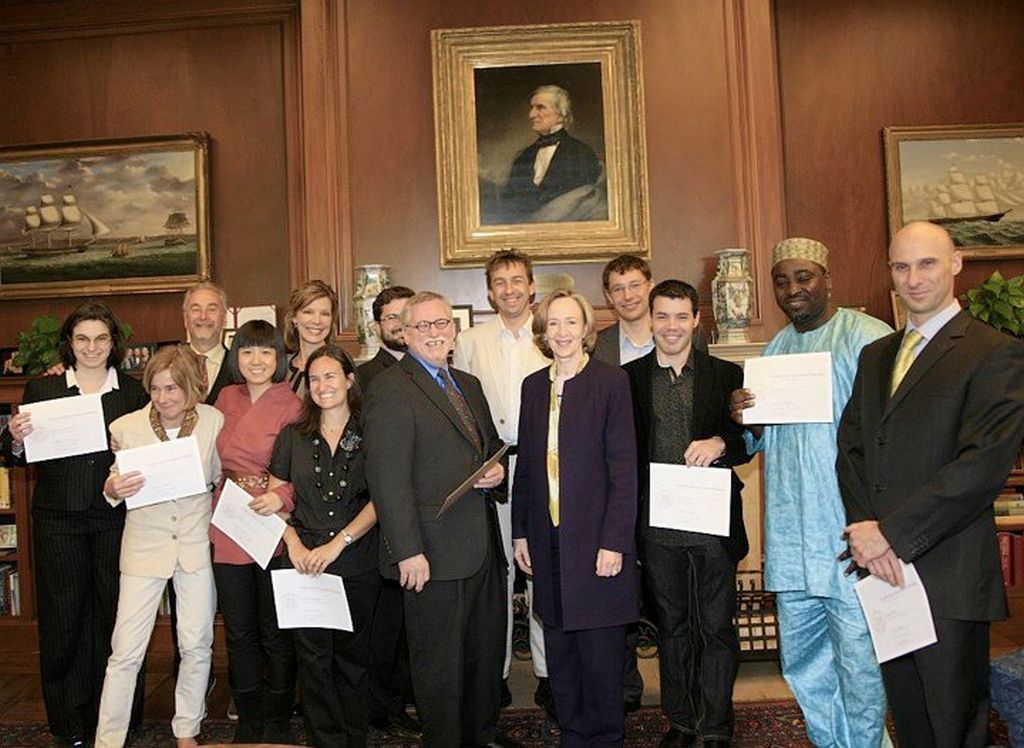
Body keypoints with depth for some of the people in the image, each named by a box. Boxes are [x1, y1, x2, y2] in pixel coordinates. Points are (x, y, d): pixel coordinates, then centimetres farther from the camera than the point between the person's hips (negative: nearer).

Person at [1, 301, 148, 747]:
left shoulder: (133, 393, 6)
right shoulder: (42, 389, 6)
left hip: (116, 517, 0)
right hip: (58, 520, 0)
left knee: (116, 614, 4)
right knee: (63, 616, 7)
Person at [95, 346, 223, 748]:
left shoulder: (214, 421, -7)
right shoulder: (125, 428, -9)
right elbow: (113, 486, 1)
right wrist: (112, 489, -21)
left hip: (198, 543, 1)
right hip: (145, 544, -1)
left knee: (197, 645, 11)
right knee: (126, 651, 0)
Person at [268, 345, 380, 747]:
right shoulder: (293, 436, 6)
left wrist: (338, 543, -13)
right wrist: (294, 544, -6)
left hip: (356, 563, -1)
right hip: (304, 562, 1)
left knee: (352, 654, 8)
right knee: (314, 657, 4)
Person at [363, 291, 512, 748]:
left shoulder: (468, 385, 14)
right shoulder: (391, 390, -12)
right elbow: (388, 479, -17)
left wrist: (497, 469, 1)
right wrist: (408, 551, -21)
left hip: (483, 547, 8)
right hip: (435, 553, -8)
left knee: (488, 652, 20)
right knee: (440, 663, 7)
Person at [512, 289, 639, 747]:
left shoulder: (611, 382, -6)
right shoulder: (534, 386, 9)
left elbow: (623, 468, -9)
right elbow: (526, 464, 12)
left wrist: (614, 541, -13)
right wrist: (520, 532, 9)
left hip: (595, 539, -4)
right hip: (547, 541, 5)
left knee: (600, 653, 4)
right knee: (559, 652, 13)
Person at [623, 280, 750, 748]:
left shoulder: (726, 376, 3)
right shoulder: (629, 378, 3)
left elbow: (749, 438, 4)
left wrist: (720, 443, -18)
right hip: (657, 525, 1)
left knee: (717, 628, 6)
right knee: (671, 626, 15)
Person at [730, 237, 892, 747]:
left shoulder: (868, 337, -8)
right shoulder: (775, 348, 14)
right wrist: (746, 421, -3)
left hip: (849, 534, -7)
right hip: (790, 538, 7)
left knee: (858, 663, 2)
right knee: (802, 661, 17)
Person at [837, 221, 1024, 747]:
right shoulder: (875, 355, 15)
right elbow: (851, 448, 9)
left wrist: (891, 532, -16)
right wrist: (866, 531, -7)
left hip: (948, 579, -6)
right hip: (884, 569, 6)